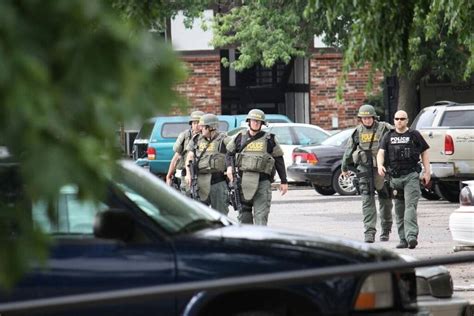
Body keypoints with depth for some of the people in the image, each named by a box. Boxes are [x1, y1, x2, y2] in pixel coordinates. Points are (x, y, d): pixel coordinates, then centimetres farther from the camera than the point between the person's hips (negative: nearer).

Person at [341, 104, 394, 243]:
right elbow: (349, 150, 17)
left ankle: (386, 230, 23)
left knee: (385, 200, 8)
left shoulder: (384, 128, -2)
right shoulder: (358, 132, 7)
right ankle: (369, 232, -11)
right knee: (367, 201, -7)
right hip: (365, 169, 1)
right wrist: (344, 167, 22)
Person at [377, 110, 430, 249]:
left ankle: (411, 236, -26)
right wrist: (380, 165, -18)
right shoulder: (388, 137, 13)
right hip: (395, 177, 4)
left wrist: (427, 172, 2)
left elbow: (424, 153, 10)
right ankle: (403, 239, 13)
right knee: (399, 210, 6)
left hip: (411, 176, -4)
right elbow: (381, 152, 4)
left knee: (410, 206, -16)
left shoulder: (414, 135, 7)